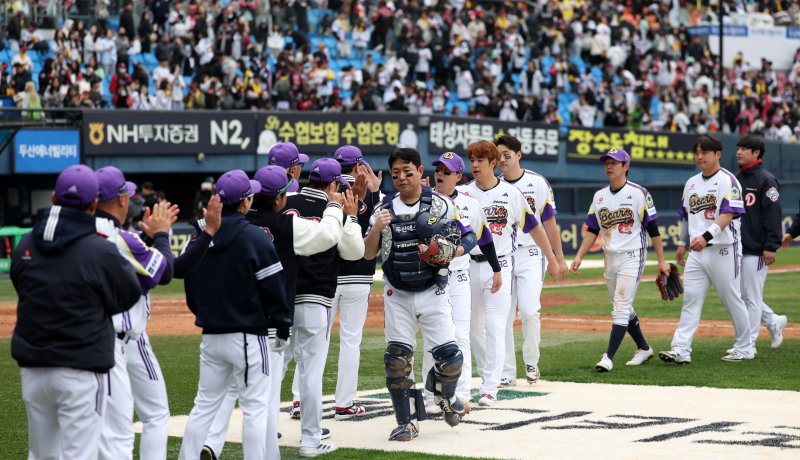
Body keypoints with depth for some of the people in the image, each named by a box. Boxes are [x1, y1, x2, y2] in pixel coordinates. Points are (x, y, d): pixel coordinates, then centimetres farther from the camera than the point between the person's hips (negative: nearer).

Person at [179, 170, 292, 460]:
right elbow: (274, 288, -11)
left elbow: (190, 287, 12)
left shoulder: (199, 238, 5)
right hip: (248, 335, -6)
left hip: (211, 335, 6)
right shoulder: (255, 238, -13)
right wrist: (283, 327, 0)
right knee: (255, 407, 1)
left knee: (204, 404, 14)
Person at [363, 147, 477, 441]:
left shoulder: (441, 205, -6)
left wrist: (440, 252, -21)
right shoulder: (385, 209, 0)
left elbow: (469, 239, -4)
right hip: (397, 295, 2)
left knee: (450, 357, -7)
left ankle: (445, 394, 27)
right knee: (397, 359, -2)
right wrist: (376, 228, -18)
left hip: (432, 293, -2)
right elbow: (368, 255, 1)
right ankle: (406, 423, 11)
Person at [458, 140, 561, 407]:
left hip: (499, 266, -3)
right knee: (473, 327, 10)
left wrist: (552, 260, 7)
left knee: (495, 326, -9)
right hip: (469, 265, 3)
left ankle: (490, 388, -10)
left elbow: (534, 227, 5)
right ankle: (487, 374, 28)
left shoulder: (510, 194, 0)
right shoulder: (462, 193, 4)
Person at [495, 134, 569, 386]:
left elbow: (549, 222, 2)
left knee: (529, 310, -15)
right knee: (503, 315, 1)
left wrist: (559, 258, 1)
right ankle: (507, 372, 9)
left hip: (530, 254, -2)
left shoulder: (537, 183, 0)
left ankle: (531, 362, 8)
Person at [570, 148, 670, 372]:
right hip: (610, 258, 7)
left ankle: (608, 358, -15)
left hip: (632, 256, -6)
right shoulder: (599, 196, 9)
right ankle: (643, 349, 29)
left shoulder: (639, 193, -8)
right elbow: (593, 230, 12)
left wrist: (661, 260, -8)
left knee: (621, 307, -12)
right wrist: (579, 257, 1)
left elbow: (653, 228, -7)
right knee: (622, 308, 13)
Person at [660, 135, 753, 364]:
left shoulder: (727, 181, -10)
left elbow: (728, 215, -21)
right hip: (697, 251, 6)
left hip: (723, 250, -6)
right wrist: (682, 243, 21)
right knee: (690, 298, -2)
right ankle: (681, 349, -7)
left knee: (733, 300, 3)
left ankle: (744, 349, 15)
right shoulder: (691, 183, 13)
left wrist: (706, 236, -32)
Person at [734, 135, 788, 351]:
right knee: (740, 295, 13)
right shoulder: (736, 179, 14)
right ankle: (774, 322, 31)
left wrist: (771, 246, -19)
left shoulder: (766, 180, -9)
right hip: (736, 248, 8)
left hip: (756, 250, -8)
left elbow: (773, 214, -14)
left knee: (752, 297, -4)